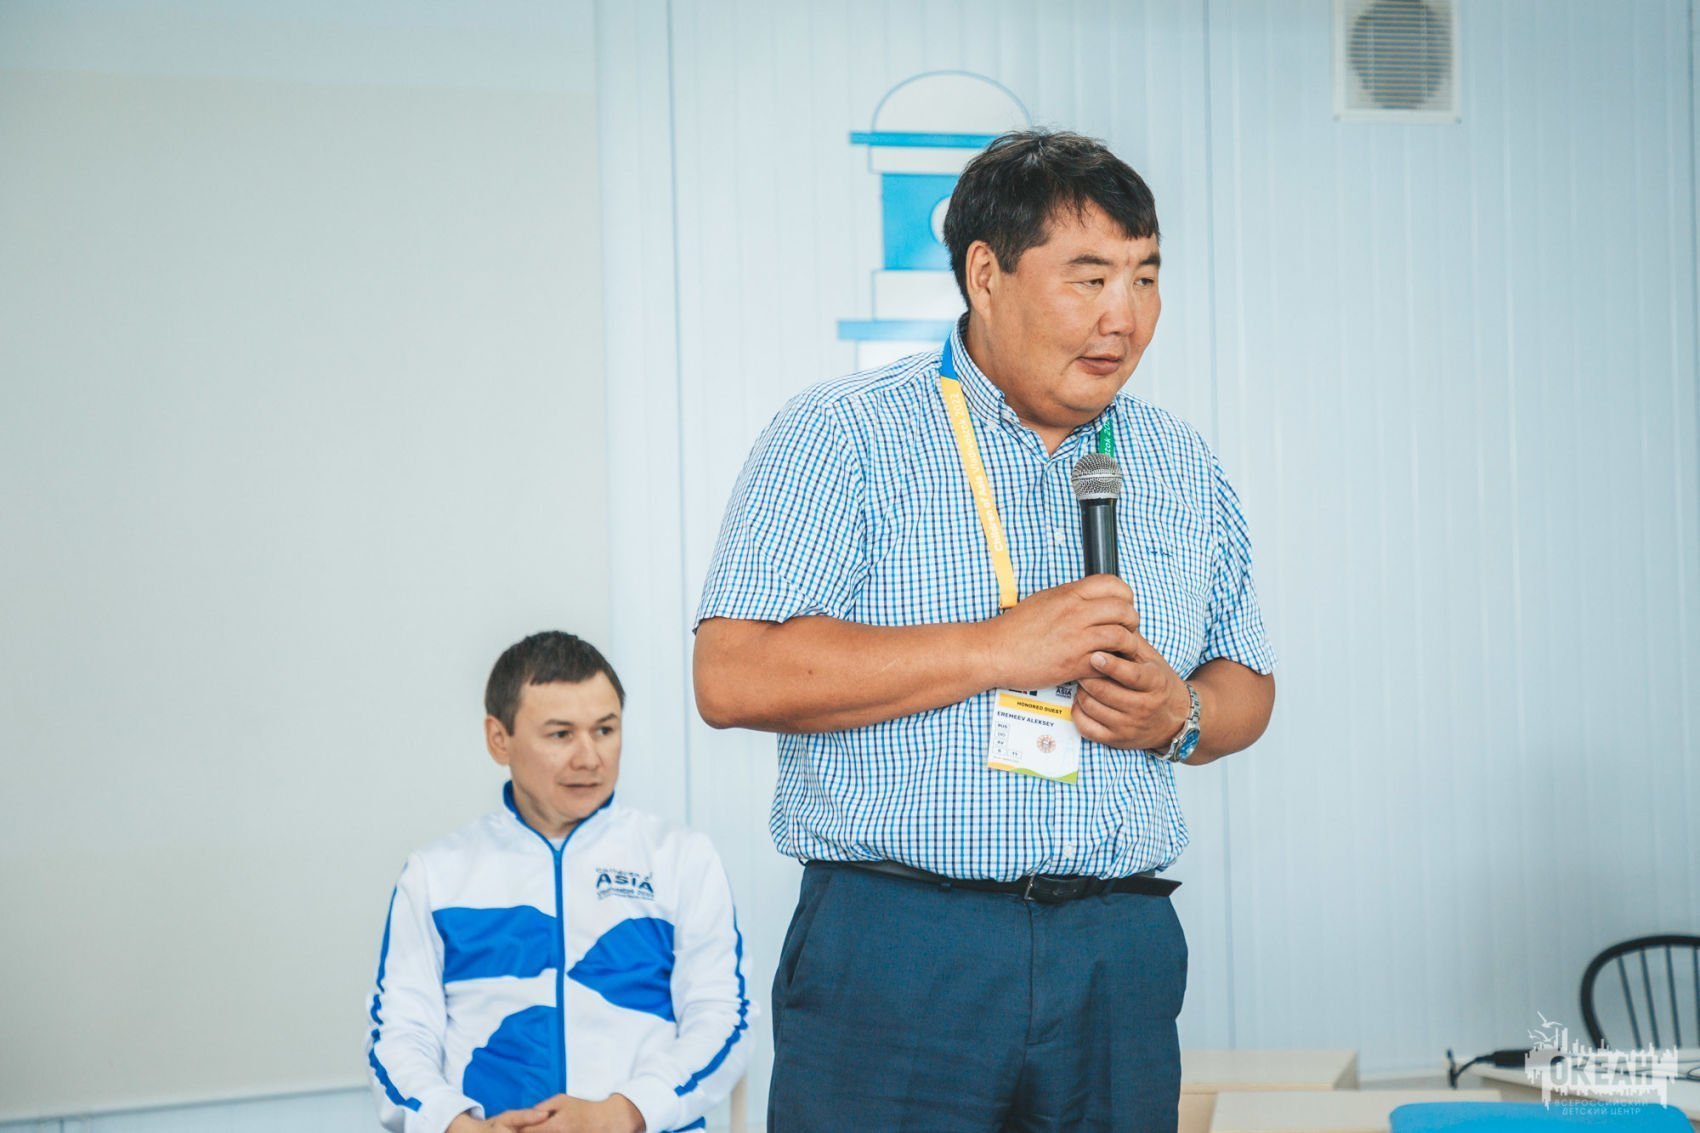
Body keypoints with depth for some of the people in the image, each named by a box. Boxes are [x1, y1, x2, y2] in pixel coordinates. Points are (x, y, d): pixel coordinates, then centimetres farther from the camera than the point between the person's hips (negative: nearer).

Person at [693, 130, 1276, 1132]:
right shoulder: (842, 437, -3)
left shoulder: (1184, 468, 14)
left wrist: (1179, 714, -3)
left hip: (1121, 952, 4)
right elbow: (735, 676, -14)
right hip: (897, 941, -4)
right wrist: (999, 648, -16)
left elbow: (1248, 687, 22)